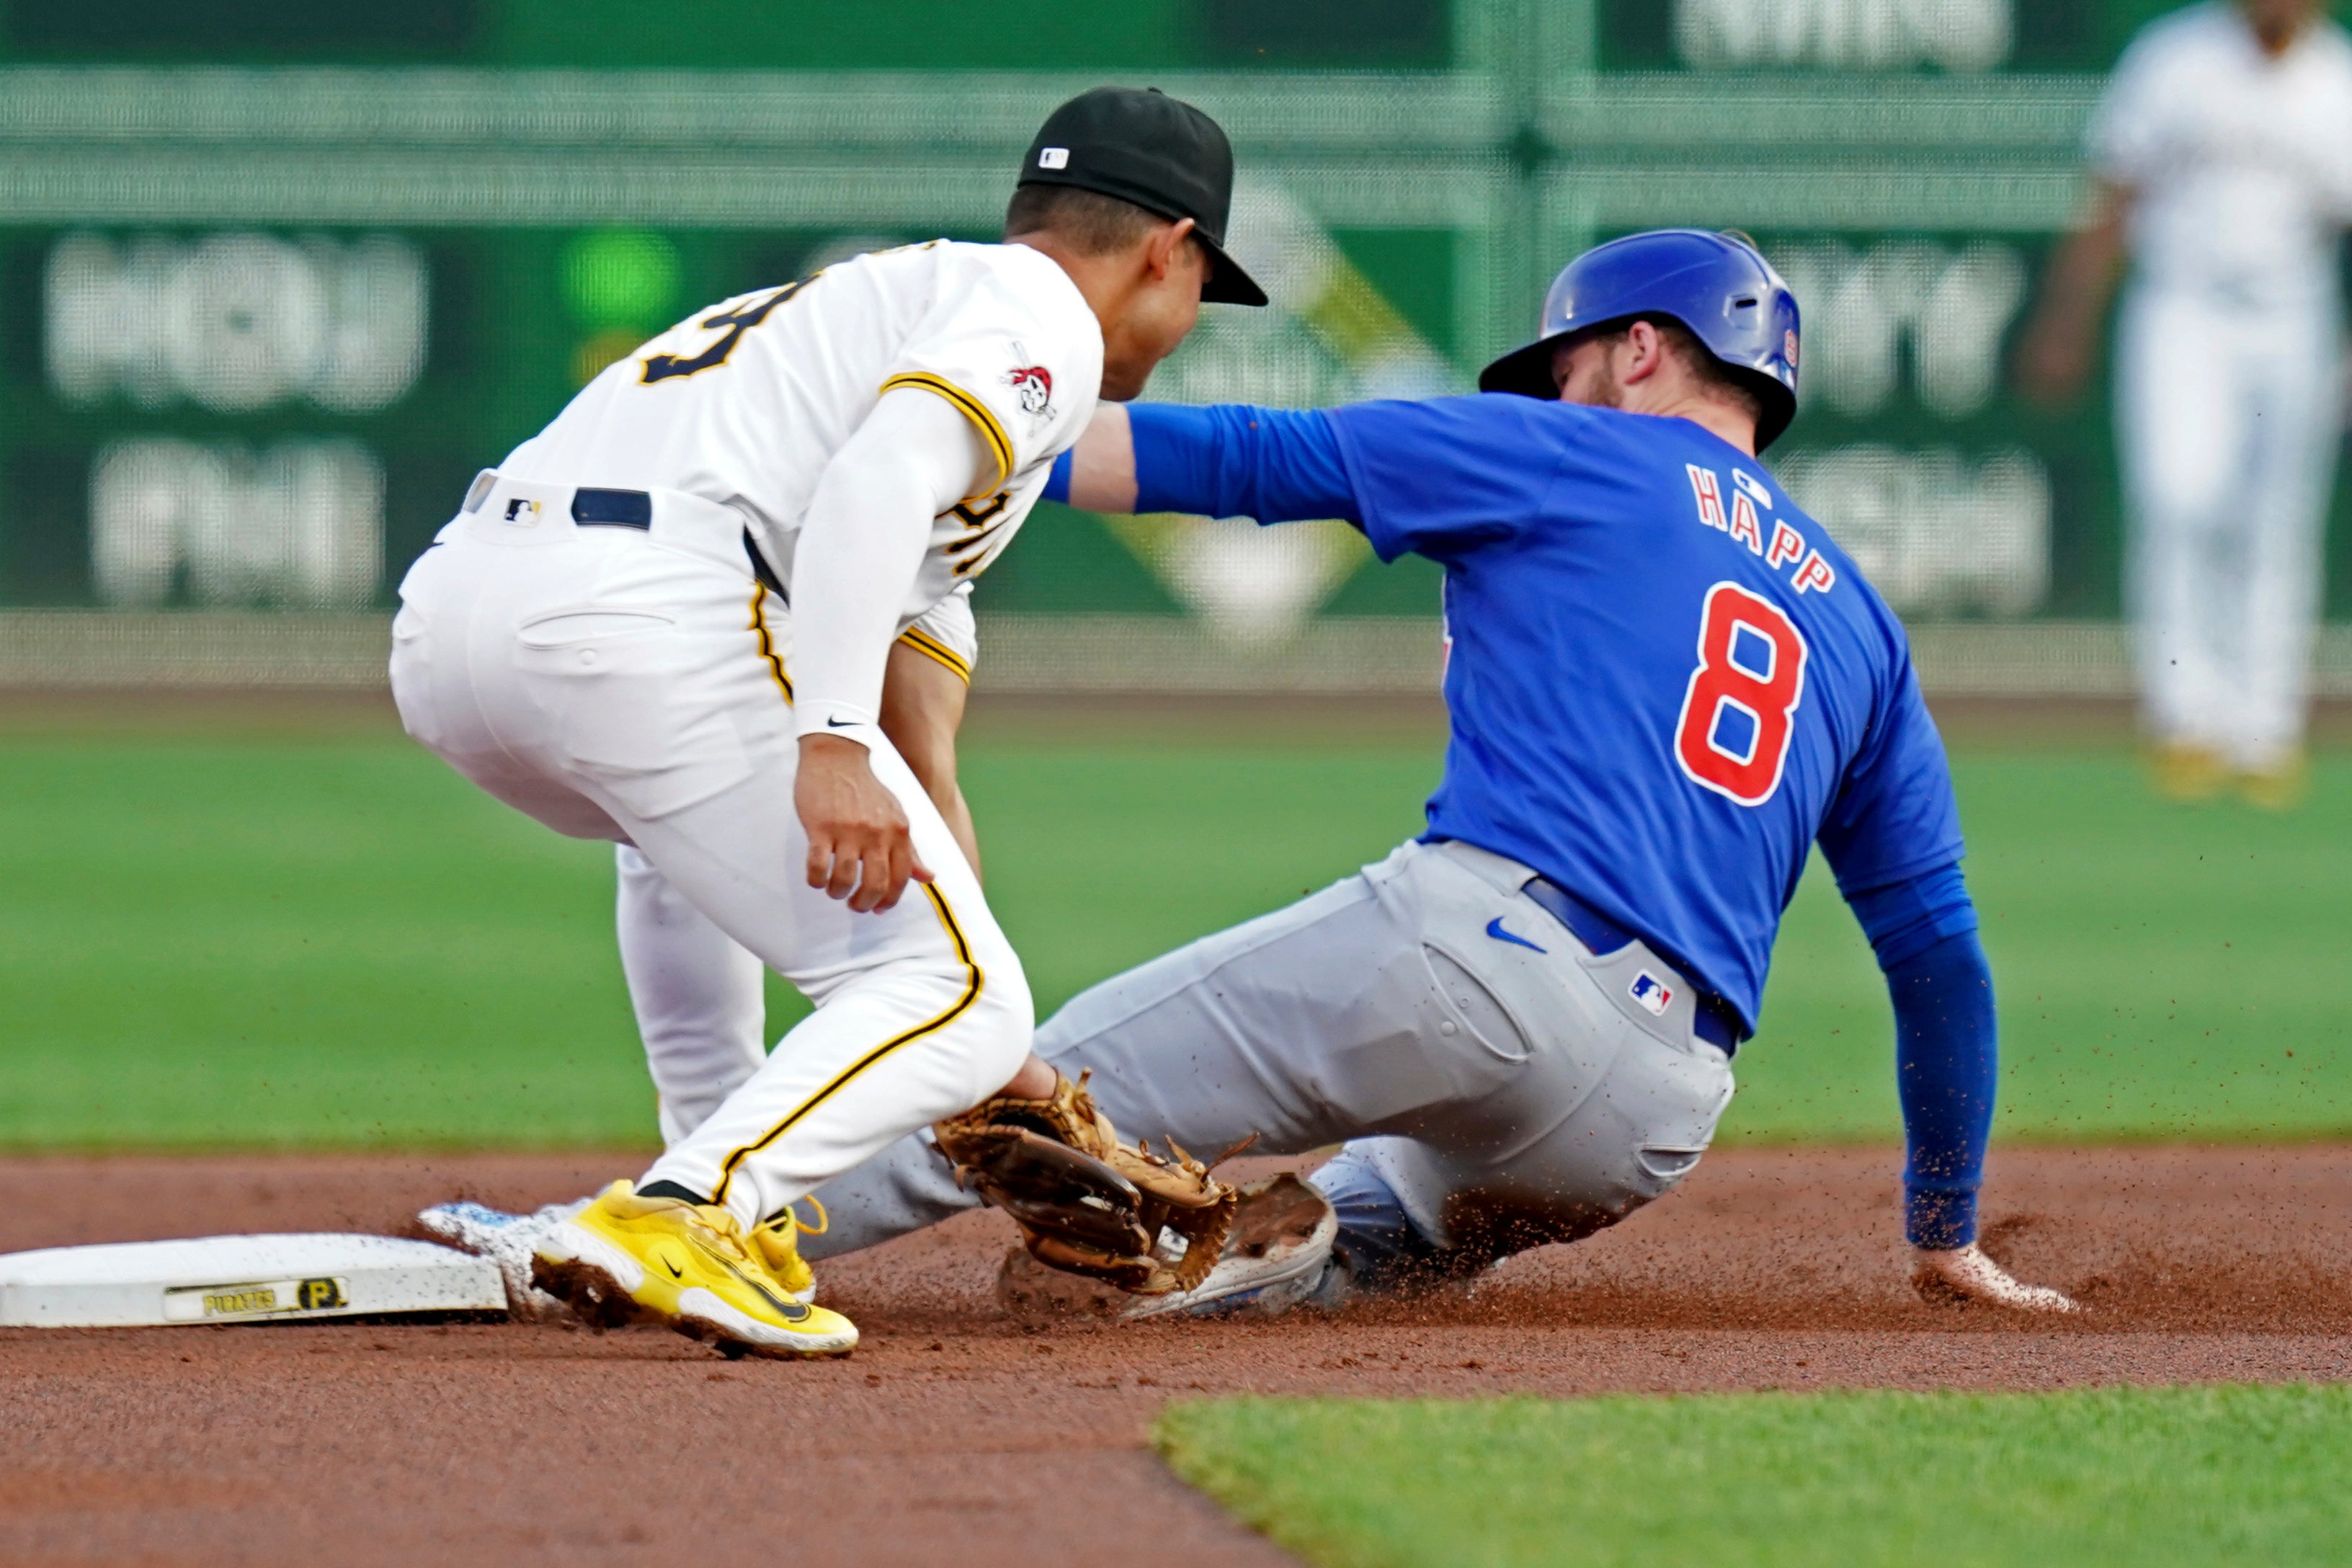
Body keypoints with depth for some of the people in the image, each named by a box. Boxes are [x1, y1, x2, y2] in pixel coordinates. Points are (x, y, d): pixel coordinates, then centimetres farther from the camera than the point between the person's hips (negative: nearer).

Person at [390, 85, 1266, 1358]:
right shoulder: (1040, 317, 10)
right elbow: (876, 481, -14)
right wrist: (835, 744, -23)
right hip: (640, 616, -9)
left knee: (711, 822, 40)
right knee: (956, 1001, -5)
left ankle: (732, 1198, 33)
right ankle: (681, 1219, -23)